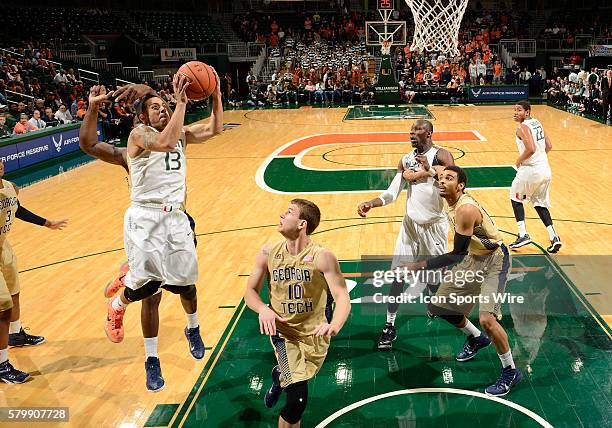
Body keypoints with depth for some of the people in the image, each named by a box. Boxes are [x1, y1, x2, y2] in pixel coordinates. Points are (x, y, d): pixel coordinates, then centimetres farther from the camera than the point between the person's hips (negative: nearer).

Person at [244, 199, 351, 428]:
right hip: (283, 331, 0)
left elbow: (343, 298, -21)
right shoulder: (268, 253, -8)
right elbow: (251, 291, 1)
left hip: (314, 334, 0)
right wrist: (263, 309, -21)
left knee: (297, 376, 23)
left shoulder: (322, 257, -18)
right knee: (298, 398, -15)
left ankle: (279, 375, 57)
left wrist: (334, 325, -42)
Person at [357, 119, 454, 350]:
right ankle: (389, 326, 5)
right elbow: (392, 194, 4)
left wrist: (430, 170, -33)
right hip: (411, 224, 4)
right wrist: (371, 203, -12)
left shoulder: (441, 155, -11)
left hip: (434, 225, -4)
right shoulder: (406, 160, 4)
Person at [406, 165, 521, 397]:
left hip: (494, 260, -9)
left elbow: (457, 255, -29)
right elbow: (441, 169, 18)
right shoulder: (451, 200, -6)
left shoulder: (466, 210, -31)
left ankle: (510, 372, 0)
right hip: (473, 256, 9)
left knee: (487, 318, -23)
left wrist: (420, 265, -31)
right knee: (438, 306, 10)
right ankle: (476, 338, 36)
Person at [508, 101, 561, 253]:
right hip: (545, 169, 8)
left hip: (531, 170, -8)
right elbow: (549, 146, 15)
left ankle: (523, 235, 7)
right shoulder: (537, 123, 12)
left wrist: (519, 160, -11)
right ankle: (554, 237, 8)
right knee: (539, 203, 19)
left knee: (516, 197, 14)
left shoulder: (522, 128, -14)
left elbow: (531, 149, -26)